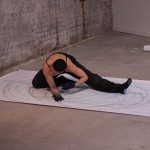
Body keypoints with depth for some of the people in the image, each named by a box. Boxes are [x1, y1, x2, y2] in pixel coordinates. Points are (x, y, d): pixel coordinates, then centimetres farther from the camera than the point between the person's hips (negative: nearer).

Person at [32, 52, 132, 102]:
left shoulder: (69, 65, -45)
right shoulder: (46, 67, -42)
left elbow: (85, 77, -32)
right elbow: (52, 87, -31)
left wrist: (73, 85, -46)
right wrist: (56, 94, -52)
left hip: (69, 59, -2)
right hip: (54, 63, 3)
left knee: (91, 78, -17)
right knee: (36, 83, -8)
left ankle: (118, 88, -21)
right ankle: (62, 80, 4)